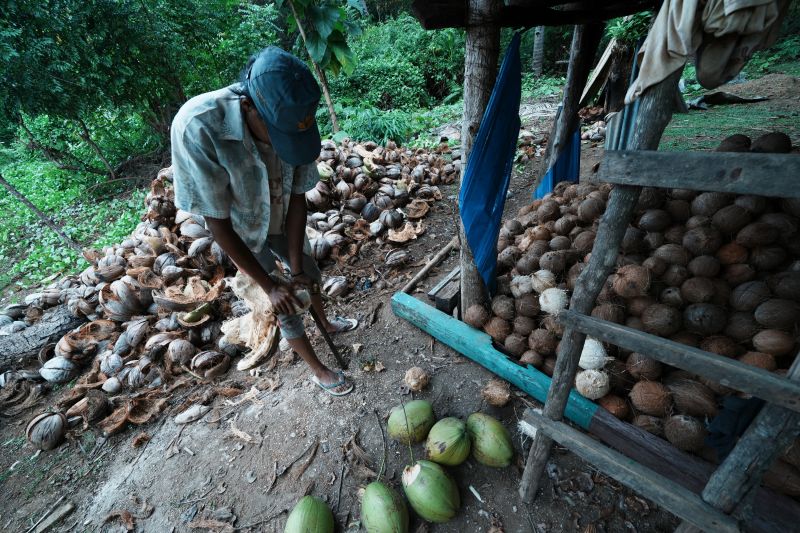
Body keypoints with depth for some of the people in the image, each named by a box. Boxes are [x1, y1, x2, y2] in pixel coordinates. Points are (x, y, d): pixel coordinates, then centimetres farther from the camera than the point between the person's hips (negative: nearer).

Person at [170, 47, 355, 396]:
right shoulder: (197, 128, -37)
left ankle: (326, 323, 53)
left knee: (310, 275, 21)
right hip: (240, 234, -3)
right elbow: (217, 223, -30)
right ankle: (317, 370, 28)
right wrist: (270, 286, -26)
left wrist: (296, 268, -18)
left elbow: (297, 196, -17)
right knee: (286, 309, 4)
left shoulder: (294, 122, -25)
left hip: (283, 220, 4)